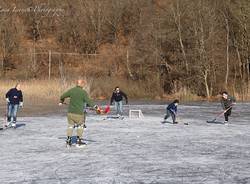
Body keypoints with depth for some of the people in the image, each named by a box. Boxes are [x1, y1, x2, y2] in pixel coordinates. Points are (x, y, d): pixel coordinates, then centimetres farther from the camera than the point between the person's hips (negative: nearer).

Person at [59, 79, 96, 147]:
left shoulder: (71, 90, 3)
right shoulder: (83, 92, -9)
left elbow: (62, 96, 13)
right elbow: (88, 101, -16)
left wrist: (61, 102, 32)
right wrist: (94, 106, -12)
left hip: (70, 112, 4)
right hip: (79, 113, -4)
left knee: (70, 125, 17)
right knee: (80, 126, 14)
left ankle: (68, 140, 15)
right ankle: (78, 141, 14)